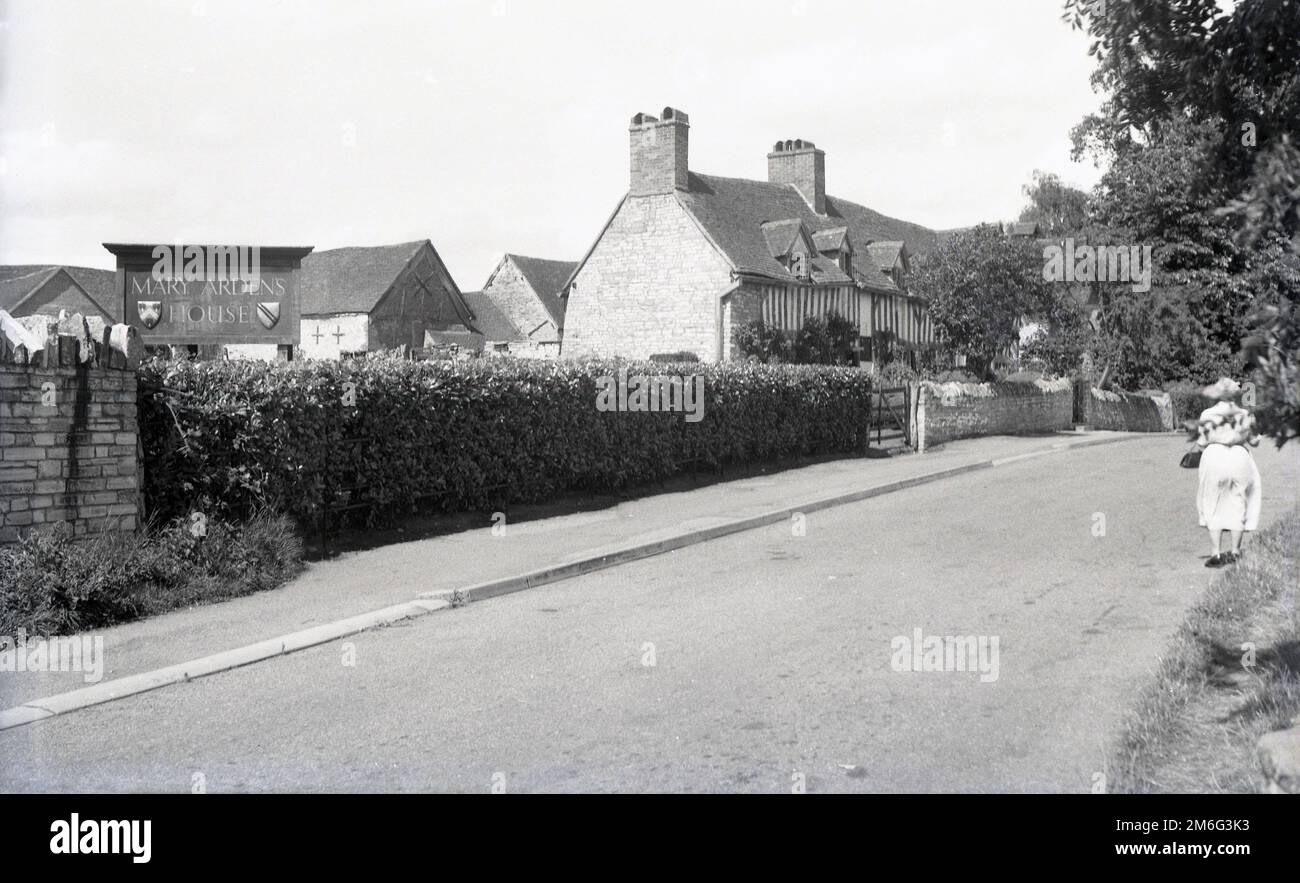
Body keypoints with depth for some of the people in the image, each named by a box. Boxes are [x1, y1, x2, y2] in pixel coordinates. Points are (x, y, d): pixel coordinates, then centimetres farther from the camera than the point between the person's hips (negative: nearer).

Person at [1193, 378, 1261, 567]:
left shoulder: (1207, 414, 2)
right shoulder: (1244, 414, 7)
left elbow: (1201, 443, 4)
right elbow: (1254, 441, 16)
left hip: (1214, 455, -2)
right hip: (1239, 458, 2)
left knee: (1213, 508, 6)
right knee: (1237, 506, 14)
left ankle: (1216, 553, 0)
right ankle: (1235, 552, 16)